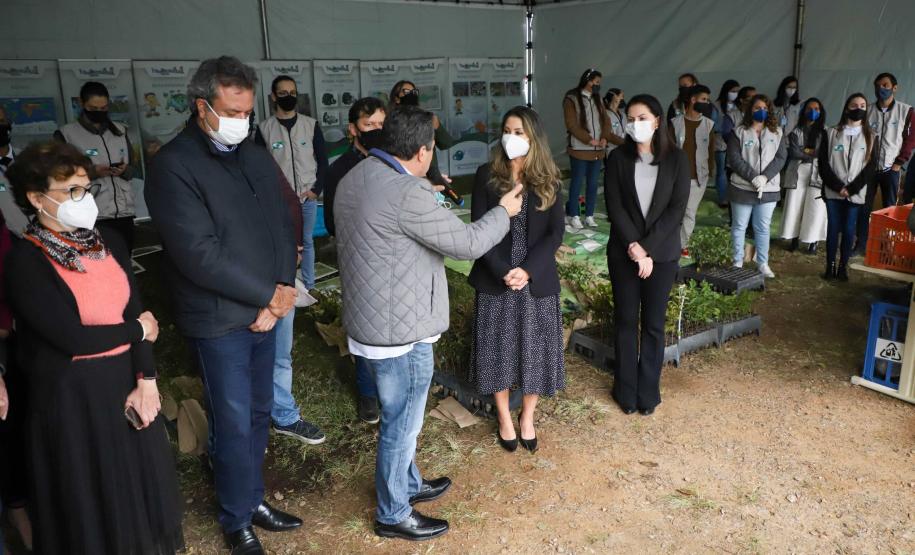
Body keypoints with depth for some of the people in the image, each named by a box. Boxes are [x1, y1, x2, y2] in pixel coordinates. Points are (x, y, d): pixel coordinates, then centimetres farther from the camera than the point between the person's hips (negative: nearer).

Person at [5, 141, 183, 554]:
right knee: (91, 500, 12)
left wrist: (146, 379, -9)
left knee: (142, 484, 19)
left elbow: (134, 310, -1)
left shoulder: (109, 243, 3)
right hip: (71, 397, -5)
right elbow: (72, 337, -21)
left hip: (126, 382, 6)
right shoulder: (24, 262, -15)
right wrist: (139, 329, -7)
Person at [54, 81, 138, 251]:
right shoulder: (66, 134, 1)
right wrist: (91, 172, -16)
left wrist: (124, 171, -6)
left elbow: (133, 168, 16)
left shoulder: (120, 130, 14)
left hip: (124, 213, 4)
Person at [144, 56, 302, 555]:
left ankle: (253, 499, 36)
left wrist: (284, 288, -7)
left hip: (266, 308, 6)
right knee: (234, 424, 4)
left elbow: (282, 224, 8)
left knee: (258, 413, 16)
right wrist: (268, 296, -14)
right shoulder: (173, 166, -13)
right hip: (219, 319, -6)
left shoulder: (256, 157, 8)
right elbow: (199, 254, -20)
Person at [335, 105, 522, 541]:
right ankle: (393, 515, 27)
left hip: (373, 318, 10)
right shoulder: (408, 192, -25)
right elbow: (468, 243, -17)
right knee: (401, 422, 8)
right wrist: (504, 211, 0)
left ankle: (408, 484, 44)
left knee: (400, 416, 25)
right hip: (400, 327, -9)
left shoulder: (354, 179, 4)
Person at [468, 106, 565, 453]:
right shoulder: (487, 176, -3)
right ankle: (504, 418, 29)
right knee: (498, 349, 8)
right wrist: (502, 271, -17)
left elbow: (556, 232, -4)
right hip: (495, 279, -1)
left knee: (535, 349, 9)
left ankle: (527, 417, 31)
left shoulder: (548, 180, 1)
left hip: (537, 280, 1)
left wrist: (527, 270, -16)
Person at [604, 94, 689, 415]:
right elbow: (614, 206, -7)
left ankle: (648, 391, 21)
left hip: (662, 253, 0)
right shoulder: (618, 158, -1)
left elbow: (677, 208, -8)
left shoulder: (676, 159, -2)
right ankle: (626, 390, 21)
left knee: (653, 323, 7)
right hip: (623, 252, 0)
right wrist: (634, 246, -17)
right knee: (625, 320, 8)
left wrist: (648, 248, -16)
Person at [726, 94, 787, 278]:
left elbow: (781, 158, 0)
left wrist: (765, 177, -15)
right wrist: (753, 177, -18)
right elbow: (734, 159, -9)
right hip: (743, 187, -2)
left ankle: (763, 264, 17)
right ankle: (737, 263, 16)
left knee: (763, 228, 8)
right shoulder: (739, 132, -1)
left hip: (768, 189, 2)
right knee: (739, 226, 6)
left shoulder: (777, 133, 8)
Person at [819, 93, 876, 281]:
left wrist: (851, 188, -10)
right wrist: (838, 186, -11)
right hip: (833, 191, 0)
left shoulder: (871, 136, 8)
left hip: (856, 193, 0)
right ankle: (830, 266, 8)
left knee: (849, 230, 0)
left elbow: (871, 166, 1)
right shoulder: (832, 133, 6)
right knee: (833, 228, 1)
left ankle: (843, 267, 8)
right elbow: (823, 162, -1)